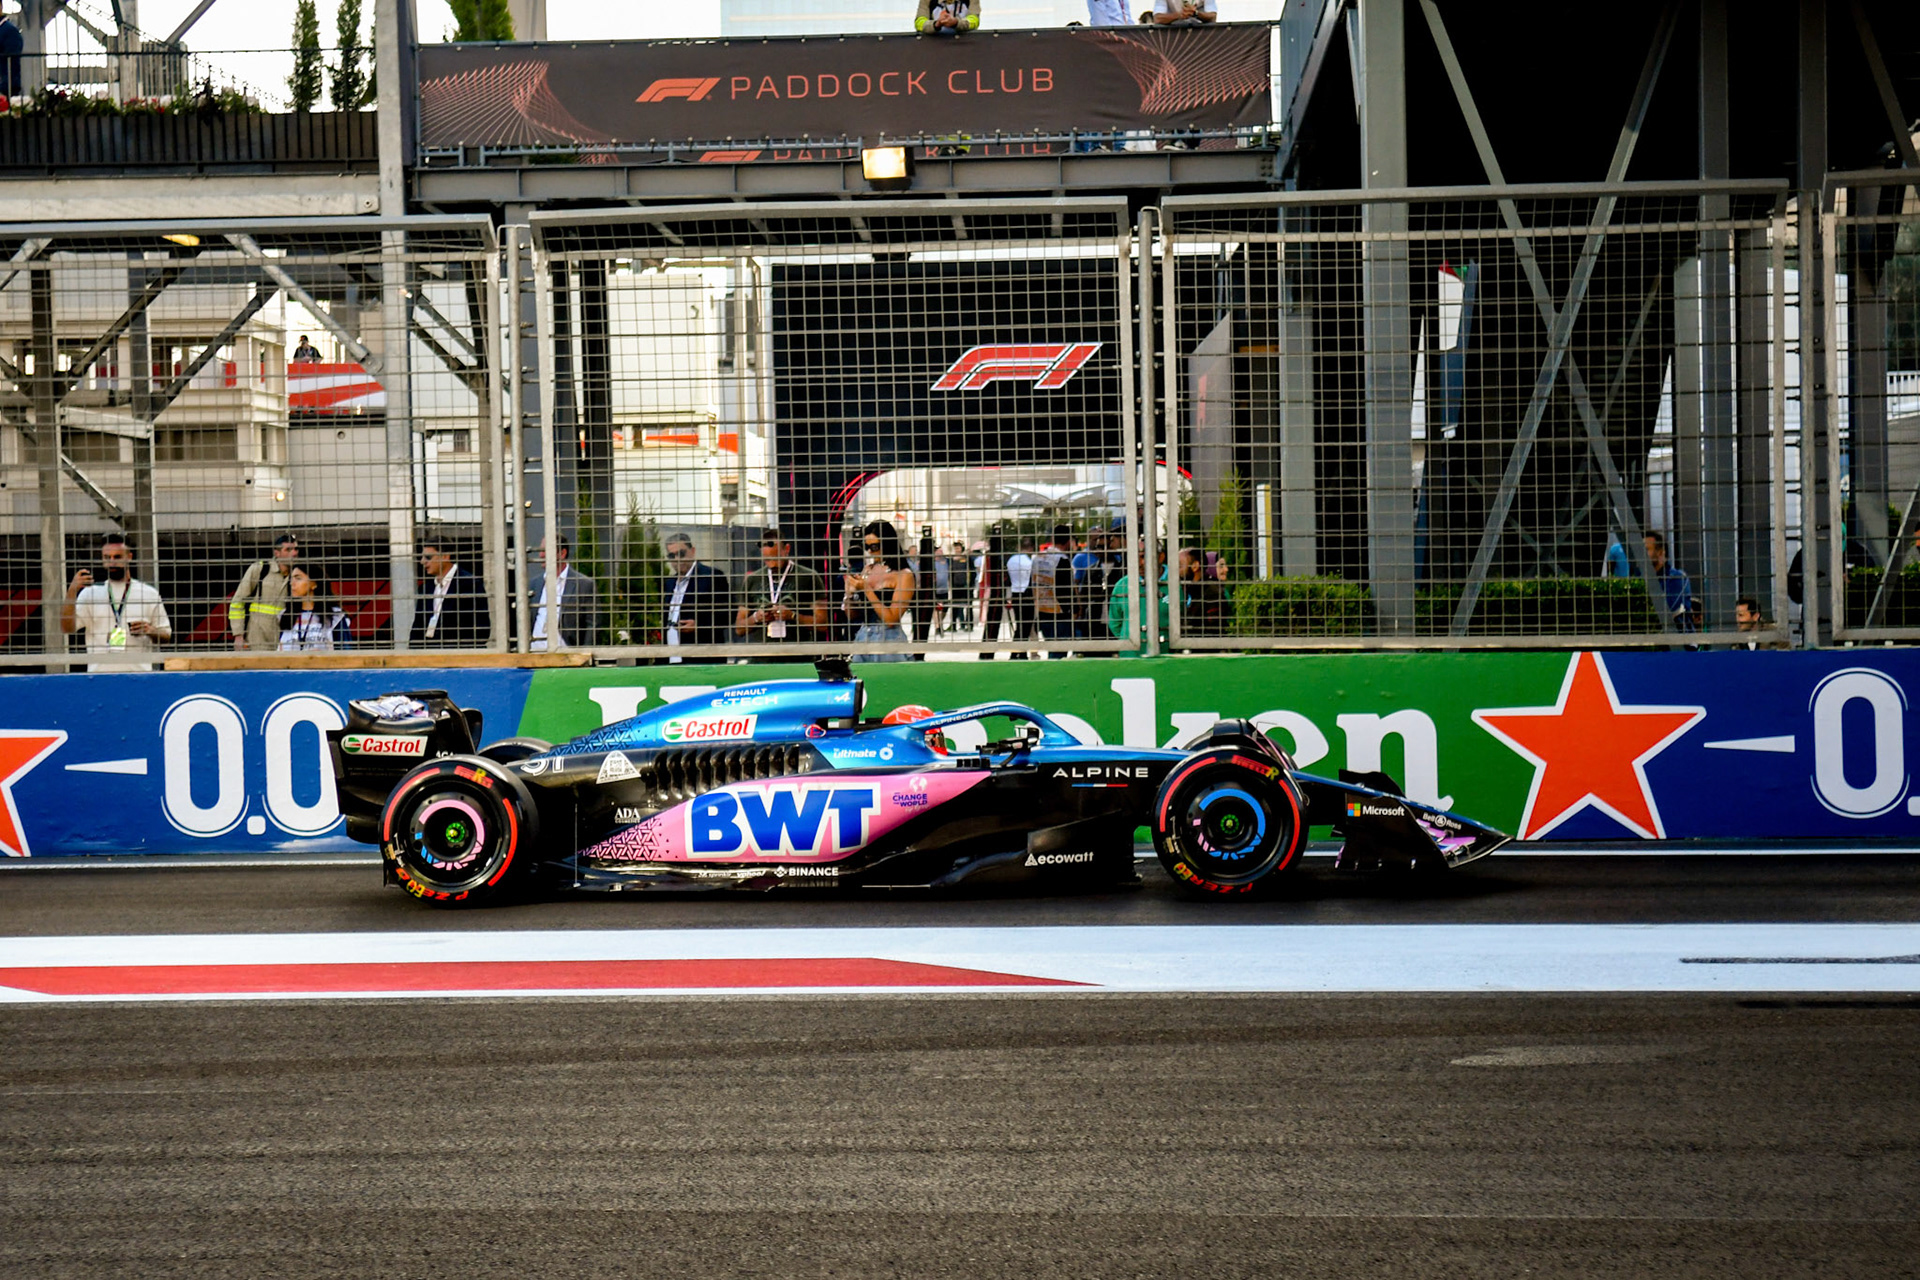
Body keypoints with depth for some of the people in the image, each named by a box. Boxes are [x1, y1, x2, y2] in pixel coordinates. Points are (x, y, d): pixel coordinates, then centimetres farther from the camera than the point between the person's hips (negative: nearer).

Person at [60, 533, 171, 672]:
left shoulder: (149, 594, 10)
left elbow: (166, 635, 13)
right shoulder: (90, 593, 11)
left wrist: (151, 631, -10)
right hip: (99, 673, 0)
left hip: (139, 672, 0)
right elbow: (67, 628, 0)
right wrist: (72, 591, -11)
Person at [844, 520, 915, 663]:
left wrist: (867, 589, -16)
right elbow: (852, 615, 13)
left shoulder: (904, 576, -8)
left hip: (888, 639, -5)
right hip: (862, 638, 6)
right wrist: (851, 591, -5)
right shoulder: (868, 570, 10)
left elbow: (891, 620, -15)